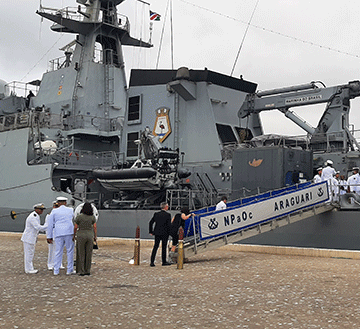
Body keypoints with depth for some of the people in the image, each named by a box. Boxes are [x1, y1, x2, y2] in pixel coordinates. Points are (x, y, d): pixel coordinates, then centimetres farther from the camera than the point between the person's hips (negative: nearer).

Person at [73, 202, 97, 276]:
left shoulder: (78, 217, -8)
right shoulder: (93, 217, -1)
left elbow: (75, 227, -7)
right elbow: (94, 227, -3)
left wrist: (74, 236, 6)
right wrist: (95, 237, 5)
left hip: (81, 236, -2)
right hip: (90, 236, 2)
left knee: (81, 254, 5)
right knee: (88, 254, 9)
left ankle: (81, 271, 4)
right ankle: (87, 271, 11)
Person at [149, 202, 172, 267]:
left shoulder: (156, 214, 5)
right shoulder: (168, 215, -9)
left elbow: (151, 222, 5)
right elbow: (169, 225, -13)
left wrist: (151, 231, 12)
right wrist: (169, 232, 1)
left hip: (157, 233, 4)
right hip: (164, 233, -4)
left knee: (155, 247, 8)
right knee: (164, 247, 6)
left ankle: (152, 262, 3)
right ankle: (164, 262, 14)